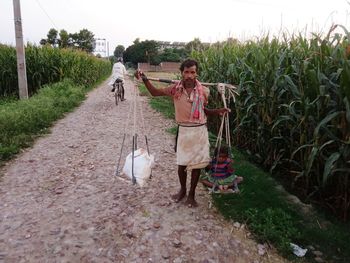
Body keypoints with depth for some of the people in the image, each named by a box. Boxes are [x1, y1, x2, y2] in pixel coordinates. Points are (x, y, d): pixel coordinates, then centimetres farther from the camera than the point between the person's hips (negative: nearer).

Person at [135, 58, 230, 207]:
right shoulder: (175, 88, -6)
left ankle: (191, 194, 26)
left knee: (197, 163, 7)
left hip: (199, 131, 0)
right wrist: (144, 79, -8)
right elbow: (155, 92, 4)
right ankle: (182, 190, 35)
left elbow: (204, 110, 9)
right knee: (182, 163, 9)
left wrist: (218, 111, -7)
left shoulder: (204, 91, -6)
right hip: (183, 130, 0)